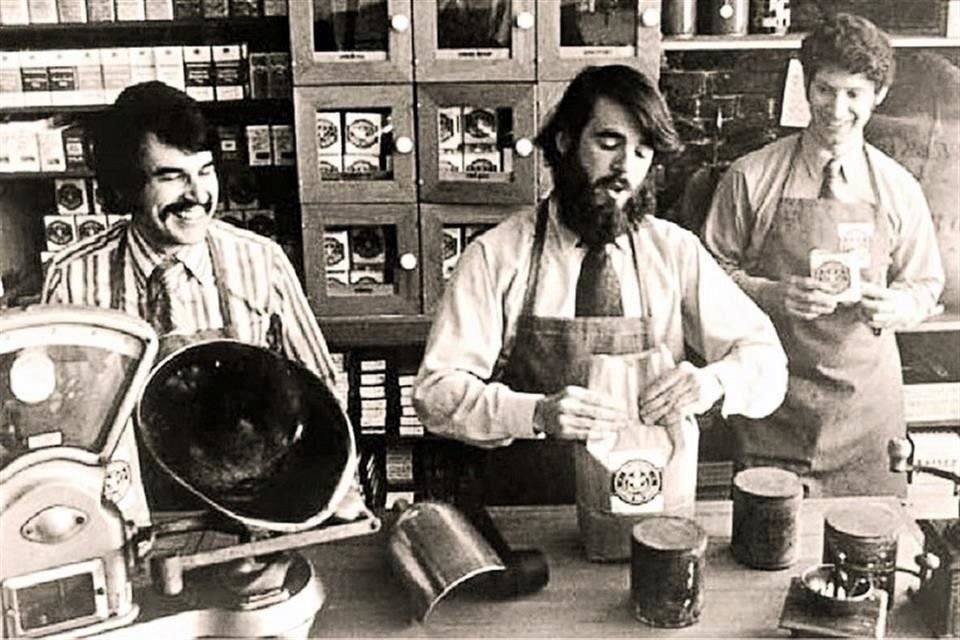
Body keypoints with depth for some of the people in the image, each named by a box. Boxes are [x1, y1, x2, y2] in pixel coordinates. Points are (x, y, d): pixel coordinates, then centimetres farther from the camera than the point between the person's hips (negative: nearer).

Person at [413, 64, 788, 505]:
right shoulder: (496, 255, -2)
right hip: (527, 516, -2)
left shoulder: (676, 251, 5)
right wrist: (536, 414, -24)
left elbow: (767, 362, 5)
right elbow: (436, 391, -7)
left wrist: (714, 381, -18)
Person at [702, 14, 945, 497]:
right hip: (772, 408, -2)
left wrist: (896, 306, -10)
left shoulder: (898, 189, 4)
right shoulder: (751, 178, -3)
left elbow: (924, 283, 13)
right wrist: (773, 294, -17)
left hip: (867, 407, 2)